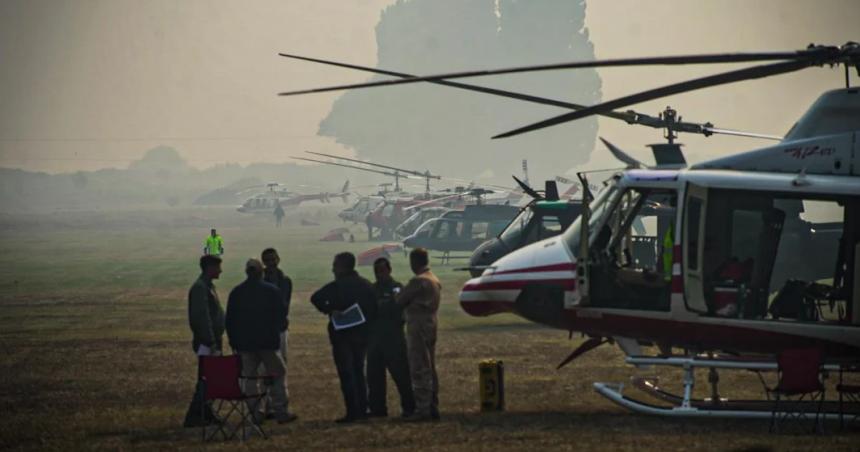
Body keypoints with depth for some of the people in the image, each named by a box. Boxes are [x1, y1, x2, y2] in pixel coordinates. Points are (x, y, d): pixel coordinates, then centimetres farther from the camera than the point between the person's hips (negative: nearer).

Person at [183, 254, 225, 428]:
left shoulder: (208, 286, 16)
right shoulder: (200, 288, -16)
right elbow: (201, 317, -22)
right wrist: (211, 343, -23)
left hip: (212, 341, 10)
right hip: (206, 342, -10)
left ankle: (206, 415, 18)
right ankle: (193, 418, -8)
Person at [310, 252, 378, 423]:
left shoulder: (337, 286, -12)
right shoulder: (366, 285, 7)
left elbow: (316, 298, -24)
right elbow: (374, 309, 8)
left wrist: (329, 310, -13)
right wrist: (367, 325, 11)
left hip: (342, 335, -6)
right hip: (361, 335, 6)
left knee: (346, 375, -4)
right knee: (358, 373, 15)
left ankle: (352, 412, -8)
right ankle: (362, 410, 14)